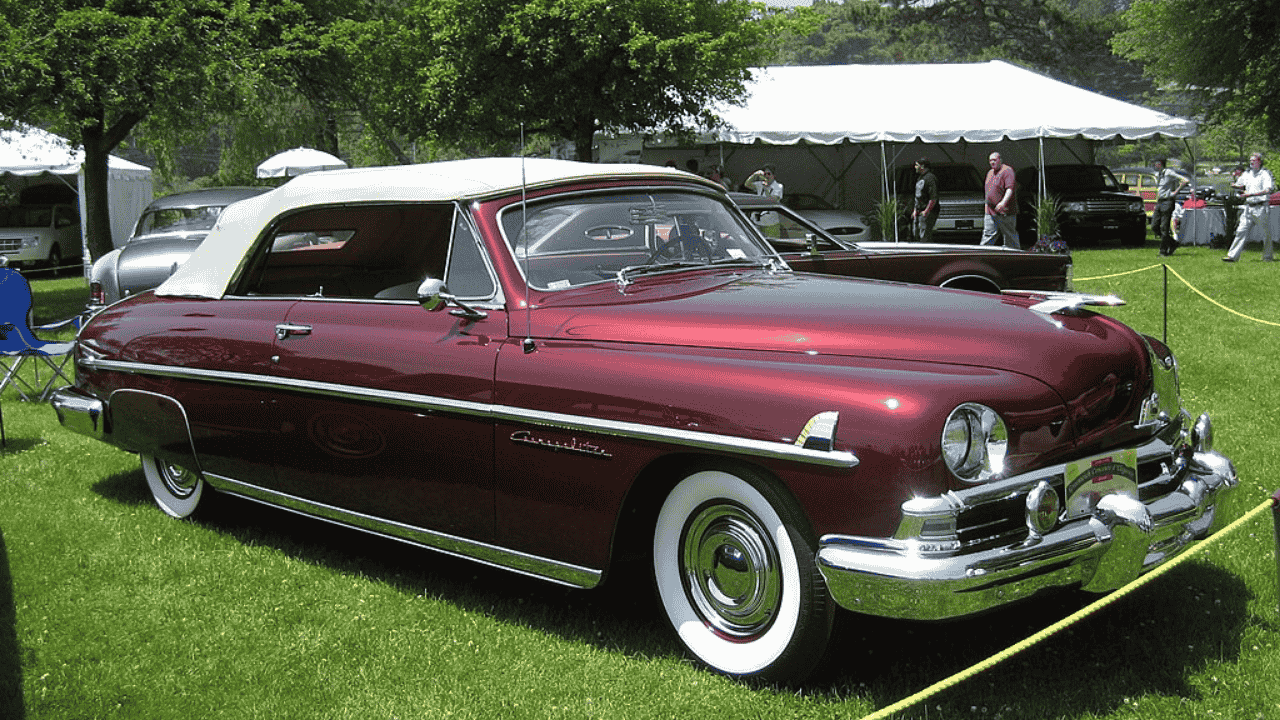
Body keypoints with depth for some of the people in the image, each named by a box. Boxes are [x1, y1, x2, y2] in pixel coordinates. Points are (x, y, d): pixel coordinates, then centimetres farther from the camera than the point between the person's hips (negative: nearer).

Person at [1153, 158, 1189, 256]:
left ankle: (1163, 251, 0)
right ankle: (1173, 243, 17)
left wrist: (1176, 191, -15)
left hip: (1168, 202, -8)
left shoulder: (1169, 172, -11)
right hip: (1159, 203, 9)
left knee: (1164, 228, -7)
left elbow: (1186, 180, -18)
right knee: (1154, 226, 4)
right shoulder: (1157, 174, 13)